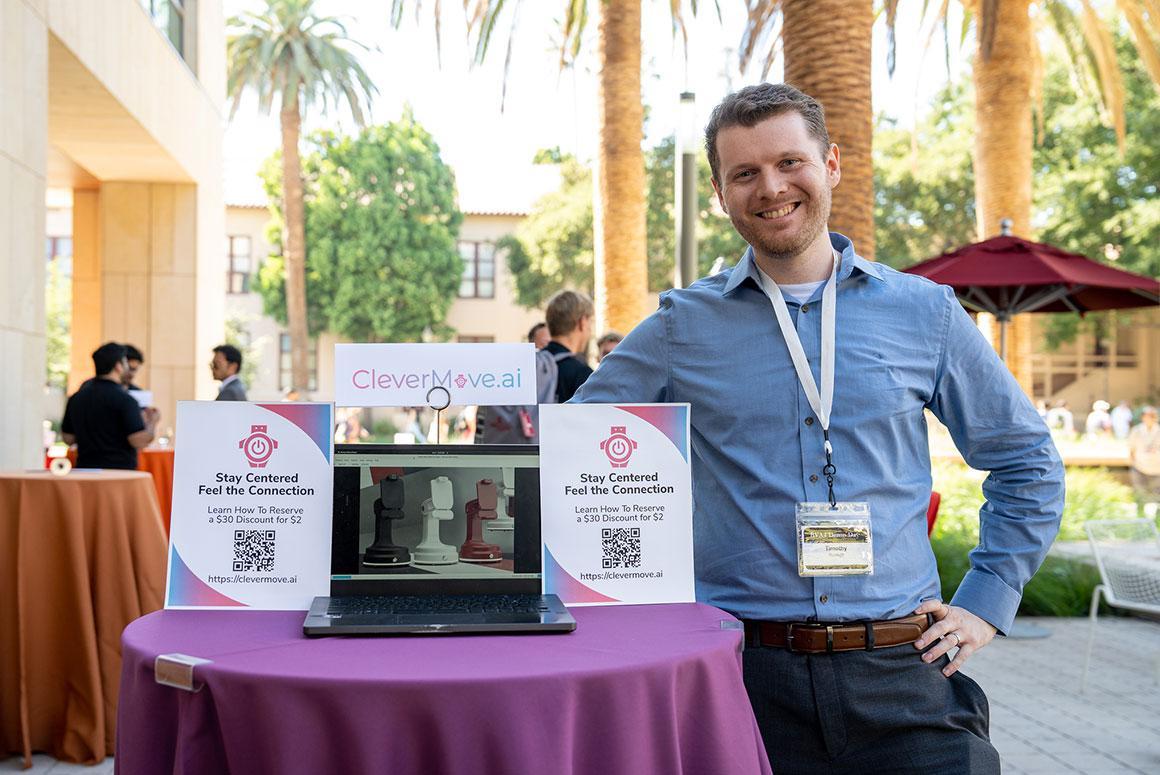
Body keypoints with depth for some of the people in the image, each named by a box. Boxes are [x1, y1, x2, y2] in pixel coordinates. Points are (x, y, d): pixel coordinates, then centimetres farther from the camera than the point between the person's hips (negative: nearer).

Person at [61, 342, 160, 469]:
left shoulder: (76, 398, 8)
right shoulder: (124, 399, -12)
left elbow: (68, 438, 17)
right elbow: (139, 441, -16)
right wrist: (152, 422, 1)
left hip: (85, 469, 6)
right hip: (119, 470, -6)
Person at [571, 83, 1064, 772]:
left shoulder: (924, 312, 6)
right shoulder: (683, 327, 3)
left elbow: (1027, 461, 15)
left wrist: (986, 602, 8)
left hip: (901, 673, 1)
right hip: (744, 675, 0)